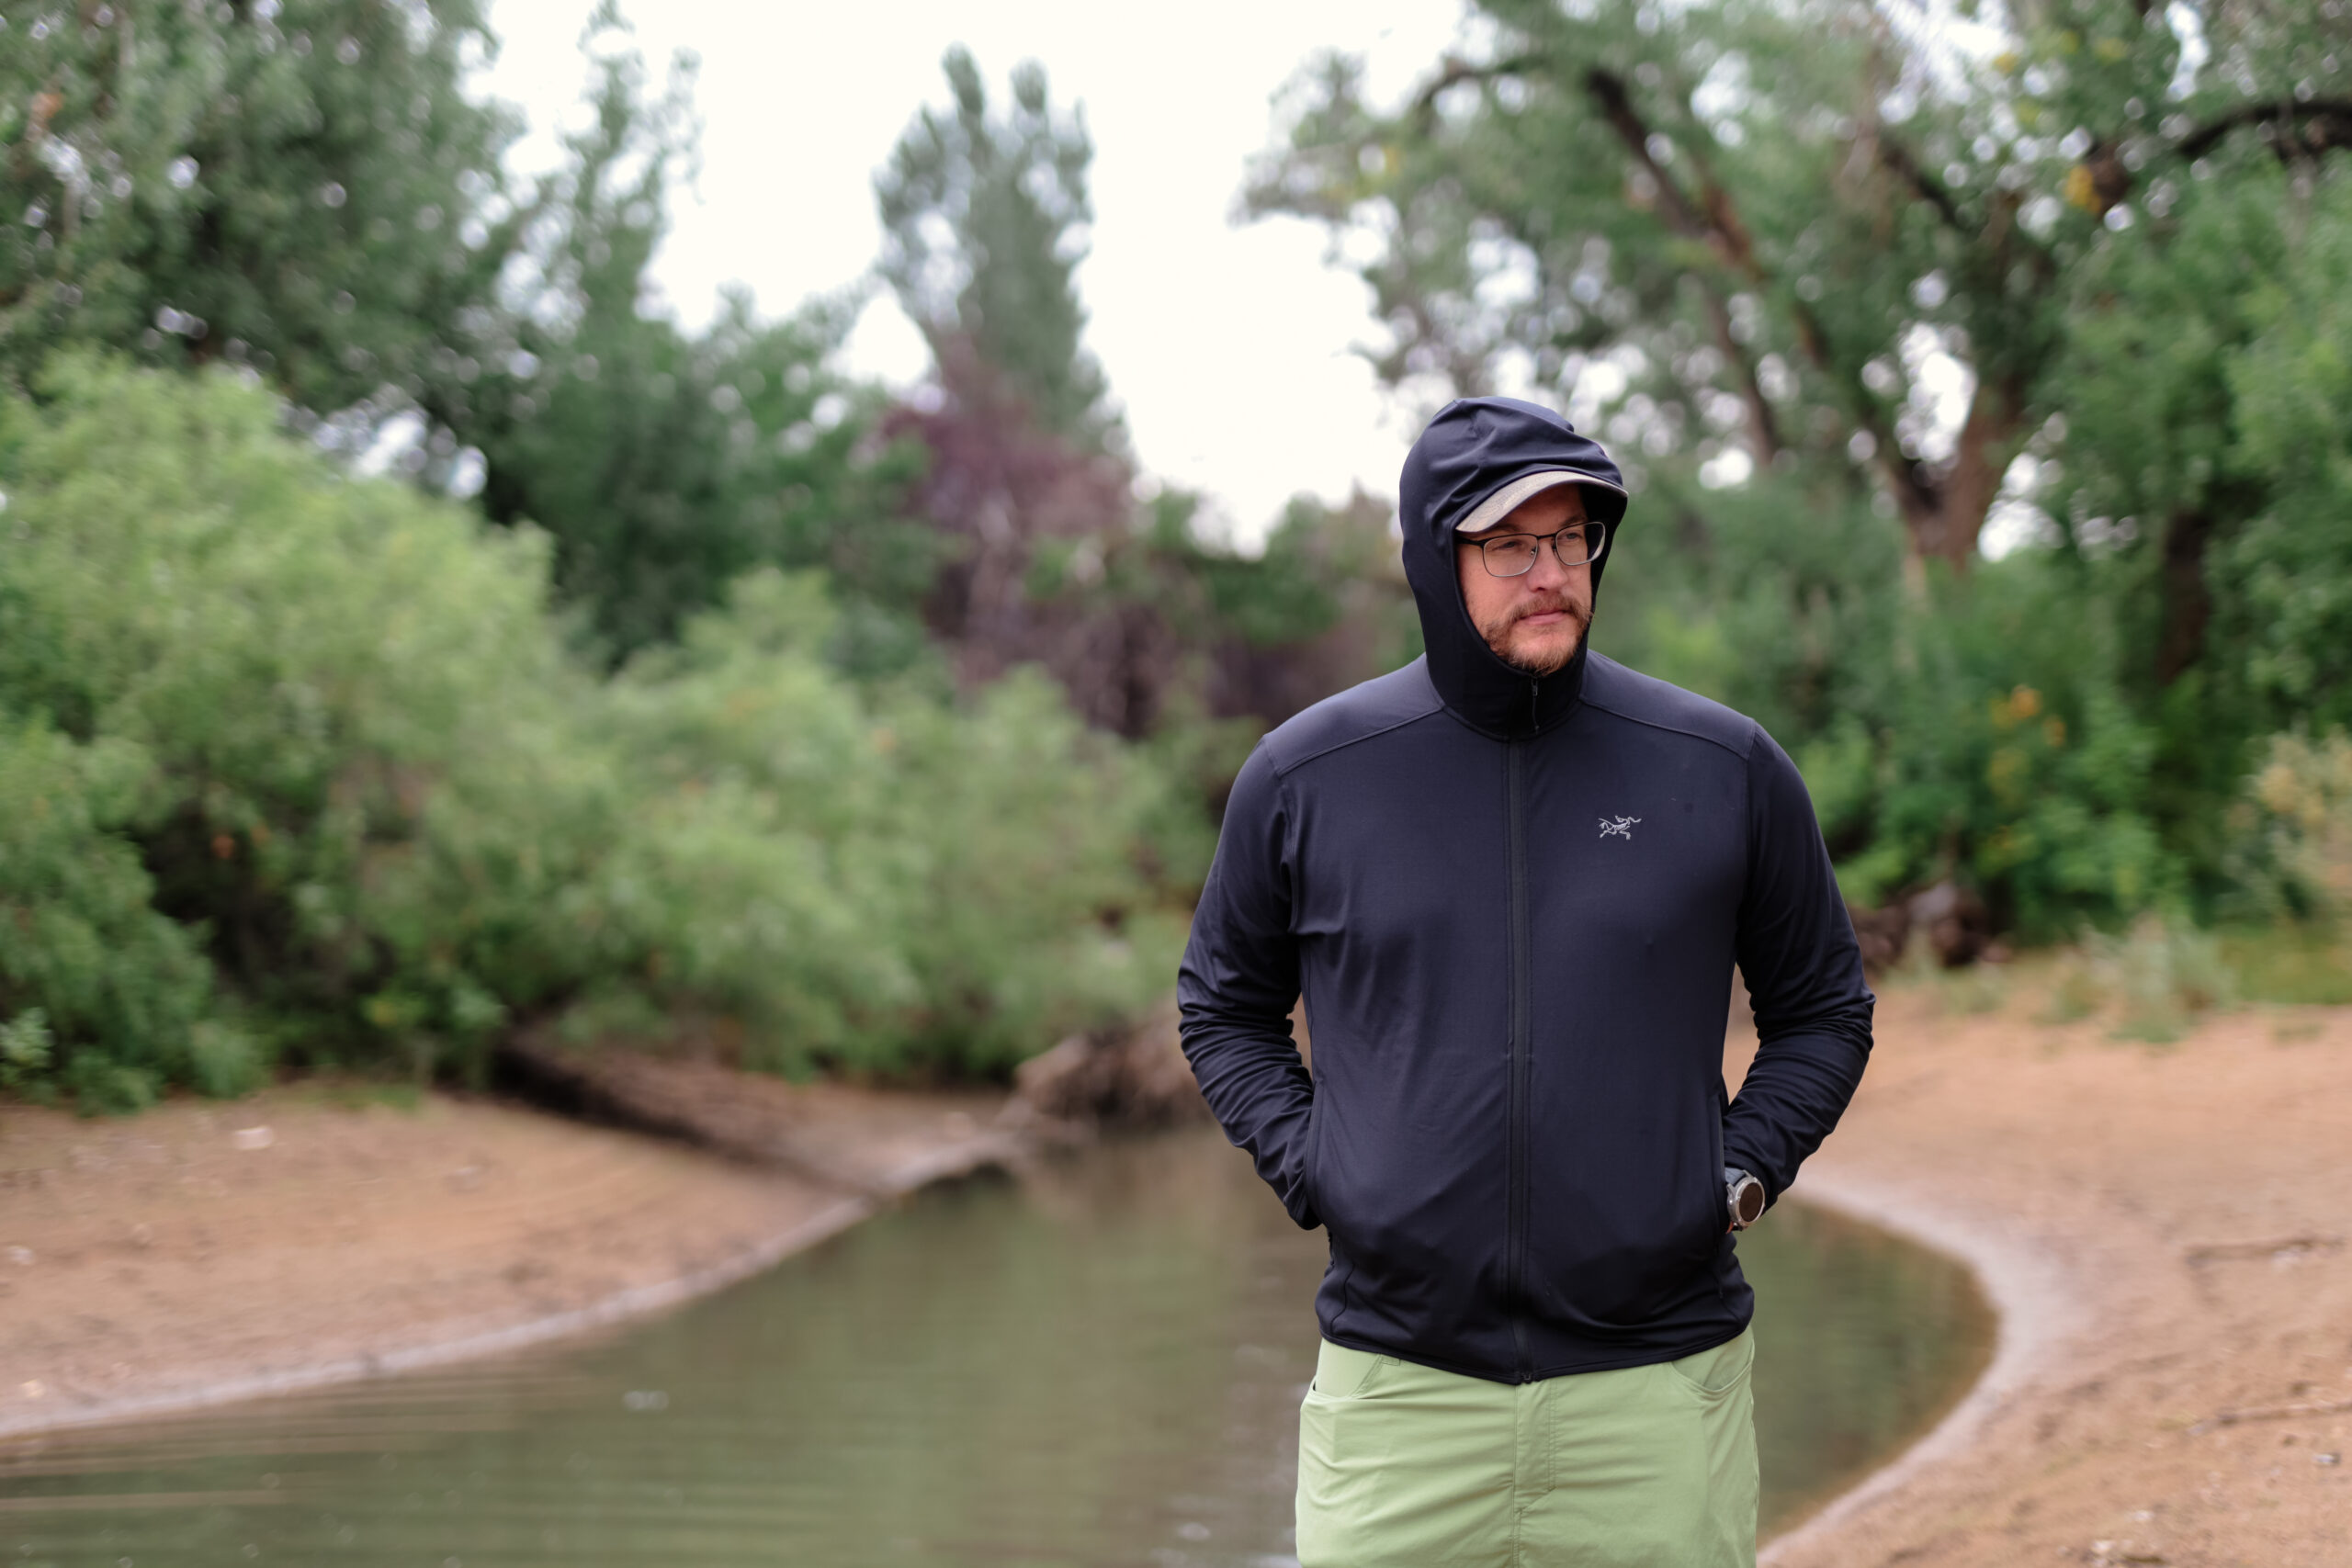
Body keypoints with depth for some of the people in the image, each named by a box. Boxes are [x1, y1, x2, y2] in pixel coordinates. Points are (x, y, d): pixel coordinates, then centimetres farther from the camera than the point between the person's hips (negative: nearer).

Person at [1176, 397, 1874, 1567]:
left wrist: (1739, 1173, 1)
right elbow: (1224, 1005, 18)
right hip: (1398, 1385, 0)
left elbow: (1823, 1010, 15)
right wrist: (1305, 1165, 3)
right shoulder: (1303, 777, 3)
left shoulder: (1726, 769, 3)